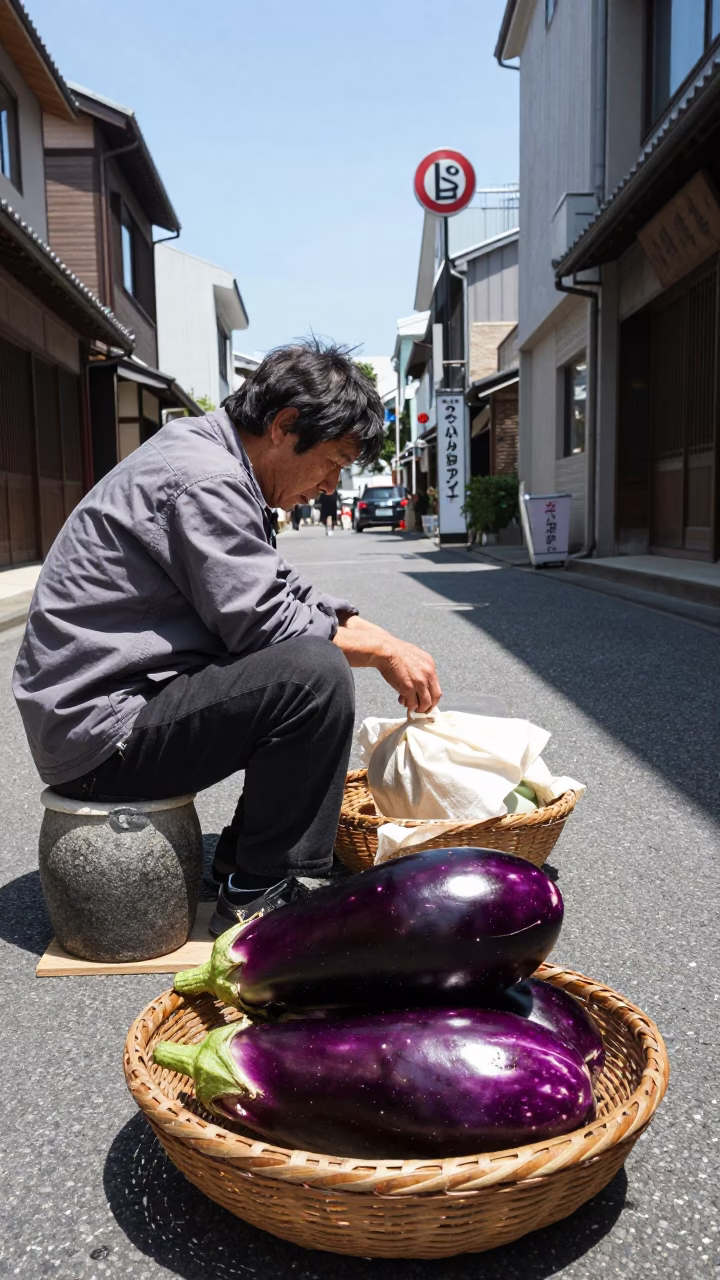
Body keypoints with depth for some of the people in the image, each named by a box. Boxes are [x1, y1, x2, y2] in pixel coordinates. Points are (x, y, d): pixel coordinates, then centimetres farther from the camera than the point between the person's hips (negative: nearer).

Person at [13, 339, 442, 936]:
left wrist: (382, 640, 6)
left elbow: (280, 587, 17)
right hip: (101, 730, -11)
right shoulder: (206, 482, -20)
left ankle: (244, 859, 18)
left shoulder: (208, 454, 12)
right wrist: (383, 651, -7)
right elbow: (262, 623, -20)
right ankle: (259, 902, -10)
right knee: (316, 673, -25)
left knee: (313, 656, 15)